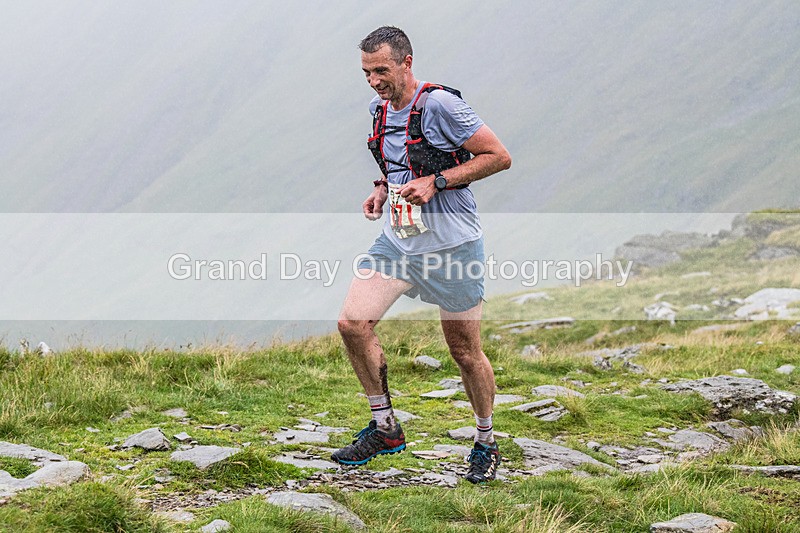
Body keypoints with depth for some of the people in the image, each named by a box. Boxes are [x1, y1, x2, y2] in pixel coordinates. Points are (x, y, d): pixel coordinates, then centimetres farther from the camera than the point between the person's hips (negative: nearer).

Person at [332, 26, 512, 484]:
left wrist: (436, 182, -20)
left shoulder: (440, 105, -16)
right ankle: (385, 427, 8)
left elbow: (499, 157, -14)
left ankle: (486, 442, 24)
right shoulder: (380, 110, 8)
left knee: (466, 351, 3)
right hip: (398, 238, 7)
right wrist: (382, 191, 6)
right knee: (353, 324, -7)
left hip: (452, 244, -7)